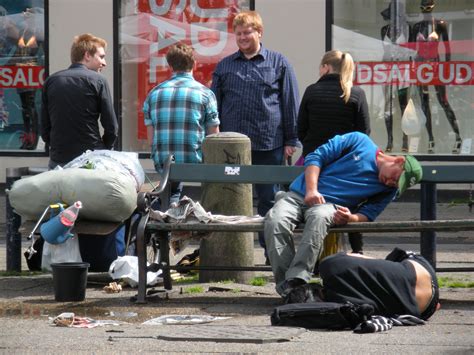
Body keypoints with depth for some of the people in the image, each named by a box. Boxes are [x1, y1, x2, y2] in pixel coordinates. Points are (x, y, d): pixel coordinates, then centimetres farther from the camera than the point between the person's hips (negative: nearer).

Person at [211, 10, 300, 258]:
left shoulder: (278, 63, 6)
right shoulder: (224, 66, 13)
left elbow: (290, 103, 6)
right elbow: (215, 105, 15)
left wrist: (291, 140, 1)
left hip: (269, 144, -2)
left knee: (269, 199, 3)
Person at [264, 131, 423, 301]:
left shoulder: (388, 190, 9)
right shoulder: (359, 141, 3)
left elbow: (368, 214, 0)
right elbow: (315, 157, 2)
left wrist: (351, 218, -23)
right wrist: (311, 190, -12)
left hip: (330, 206, 0)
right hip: (299, 194, 0)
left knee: (319, 217, -39)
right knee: (275, 220, -34)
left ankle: (297, 280, -44)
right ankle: (286, 289, -33)